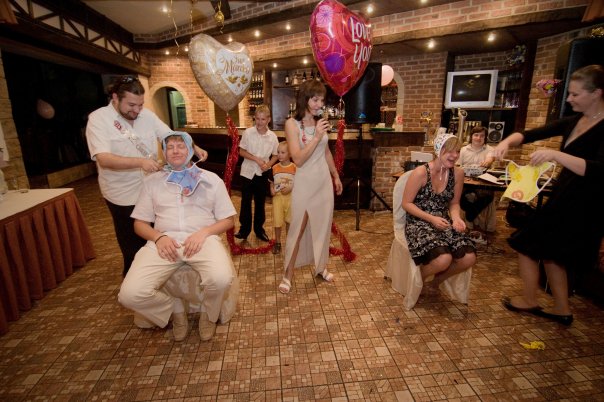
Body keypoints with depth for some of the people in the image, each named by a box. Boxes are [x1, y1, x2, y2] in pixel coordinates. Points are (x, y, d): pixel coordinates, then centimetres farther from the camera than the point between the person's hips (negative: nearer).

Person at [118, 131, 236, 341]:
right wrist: (159, 237, -8)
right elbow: (139, 223, 15)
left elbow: (228, 219, 10)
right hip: (164, 241, 2)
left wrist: (203, 232, -10)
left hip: (202, 239, -1)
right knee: (130, 294, -23)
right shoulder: (152, 181, 17)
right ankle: (175, 309, 11)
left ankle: (209, 315, 5)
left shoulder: (211, 179, 13)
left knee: (221, 279, -32)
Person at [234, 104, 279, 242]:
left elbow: (275, 155, 3)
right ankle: (244, 229, 22)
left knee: (260, 202, 13)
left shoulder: (273, 136, -5)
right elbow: (242, 151, -4)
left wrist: (268, 164, -16)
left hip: (263, 174, 1)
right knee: (246, 201, 6)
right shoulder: (248, 132, -8)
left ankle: (259, 229, 28)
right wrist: (256, 159, -17)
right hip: (248, 172, -1)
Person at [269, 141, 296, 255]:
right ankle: (277, 243, 19)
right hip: (277, 196, 2)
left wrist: (290, 188, -19)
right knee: (277, 220, 4)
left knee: (289, 220, 14)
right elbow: (272, 182, 8)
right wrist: (272, 190, -10)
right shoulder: (275, 167, 0)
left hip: (290, 196, -1)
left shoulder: (294, 167, -8)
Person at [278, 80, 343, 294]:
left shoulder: (320, 121, 5)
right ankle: (288, 274, 17)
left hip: (324, 181, 6)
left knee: (322, 225, 14)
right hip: (305, 183, -5)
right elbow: (298, 159, -18)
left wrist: (336, 176, 20)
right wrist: (316, 137, -23)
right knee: (298, 228, 2)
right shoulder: (292, 123, -11)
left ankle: (320, 266, 33)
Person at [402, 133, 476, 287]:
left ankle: (439, 278, 14)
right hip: (419, 223, -5)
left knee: (469, 257, -17)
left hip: (443, 222, 6)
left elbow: (454, 203, 11)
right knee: (443, 259, -29)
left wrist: (456, 218, -11)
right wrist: (431, 218, -20)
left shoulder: (458, 173, 1)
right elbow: (406, 203, -11)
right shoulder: (421, 172, -15)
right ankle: (419, 277, 6)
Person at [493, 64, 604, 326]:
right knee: (549, 251, 16)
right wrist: (507, 141, -16)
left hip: (583, 206, -8)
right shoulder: (573, 122, 7)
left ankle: (529, 301, 22)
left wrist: (555, 155, -39)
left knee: (528, 244, 1)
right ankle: (562, 310, 32)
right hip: (562, 197, 8)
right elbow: (531, 134, 4)